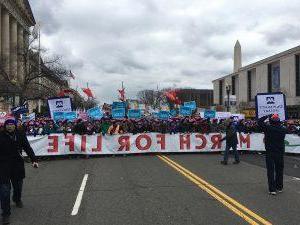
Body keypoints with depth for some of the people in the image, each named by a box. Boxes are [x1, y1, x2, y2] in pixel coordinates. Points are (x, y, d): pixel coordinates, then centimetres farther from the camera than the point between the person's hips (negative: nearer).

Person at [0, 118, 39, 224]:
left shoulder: (20, 135, -2)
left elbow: (27, 148, 1)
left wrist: (34, 160, -6)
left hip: (18, 165, 3)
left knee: (18, 185, 19)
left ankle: (17, 199, 50)